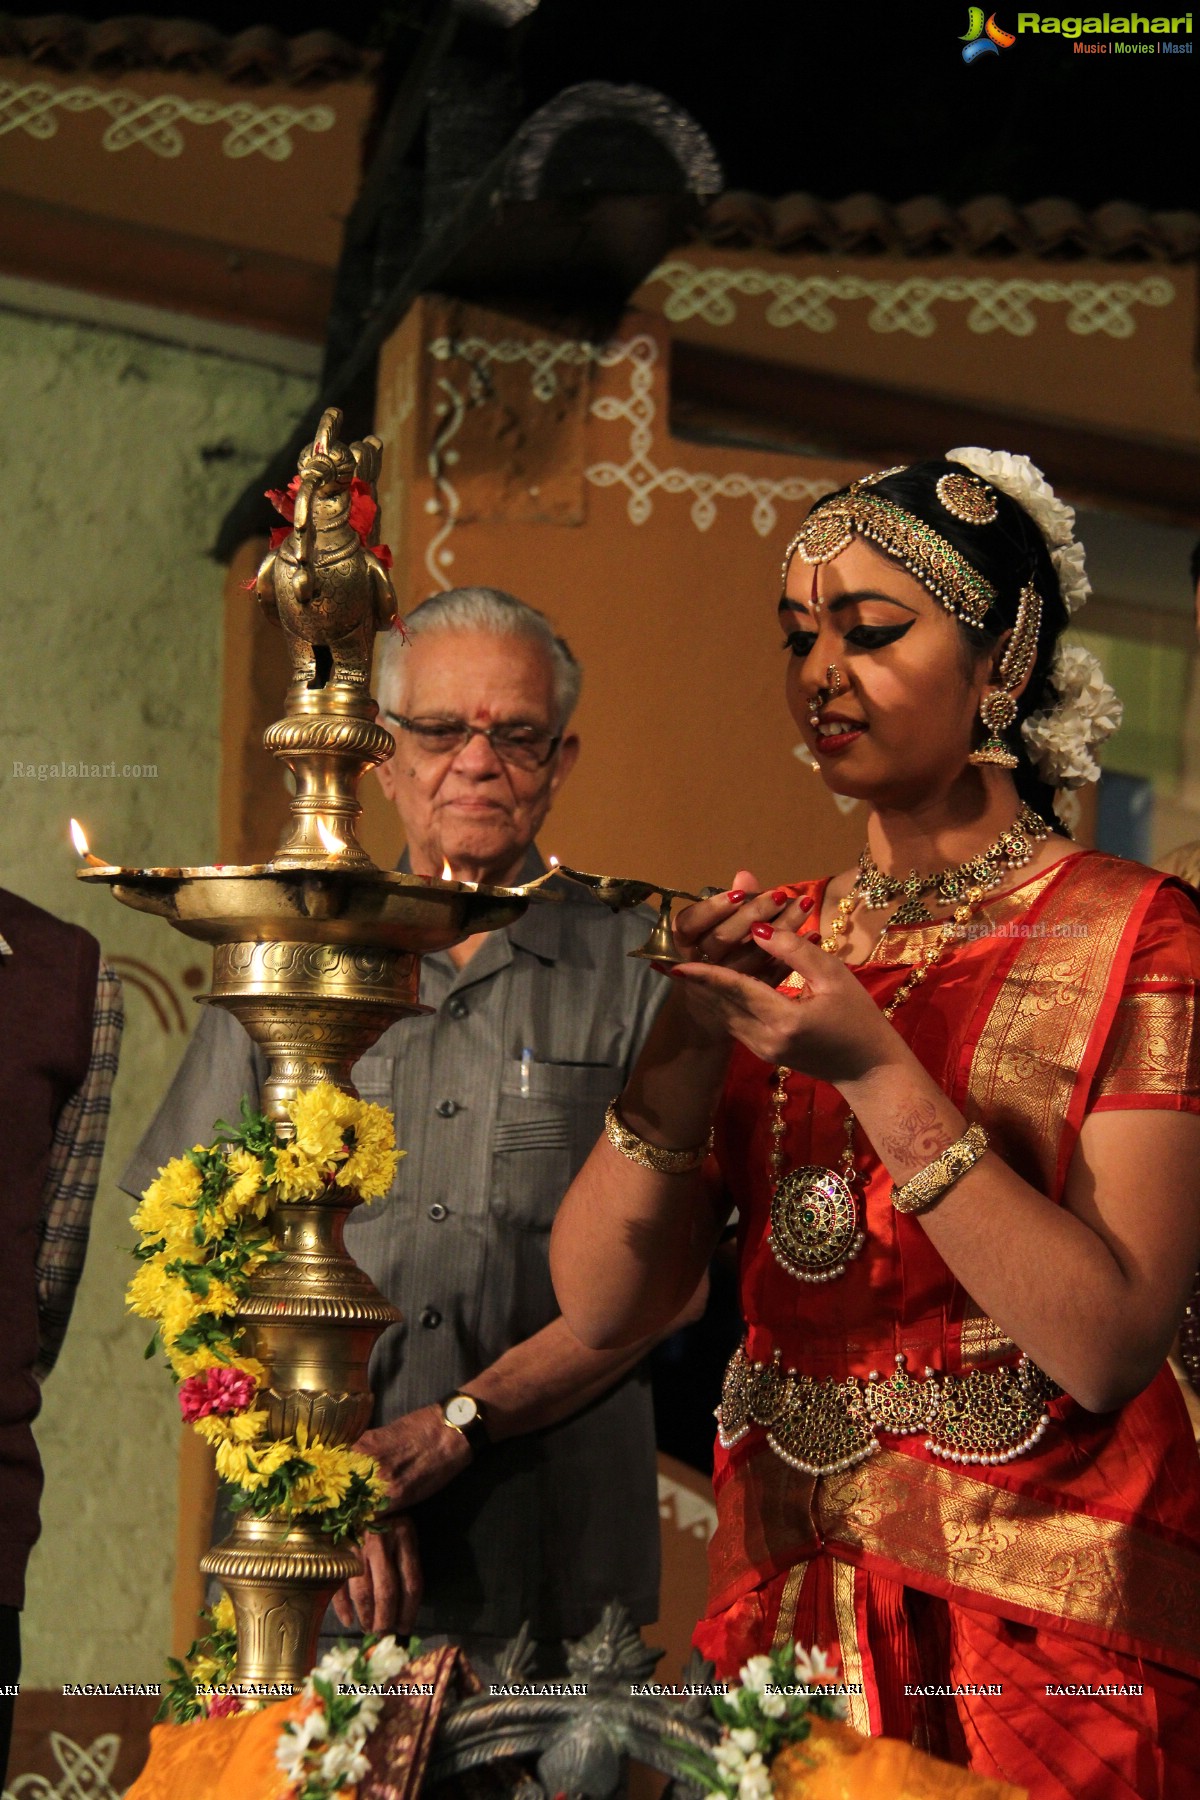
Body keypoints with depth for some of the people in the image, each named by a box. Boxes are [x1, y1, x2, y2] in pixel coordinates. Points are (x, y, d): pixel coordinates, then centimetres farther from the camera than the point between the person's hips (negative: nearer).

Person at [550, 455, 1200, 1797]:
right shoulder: (774, 948, 7)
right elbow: (600, 1304, -2)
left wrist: (877, 1073, -22)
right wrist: (689, 1046, -16)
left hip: (1045, 1636, -4)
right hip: (782, 1609, 4)